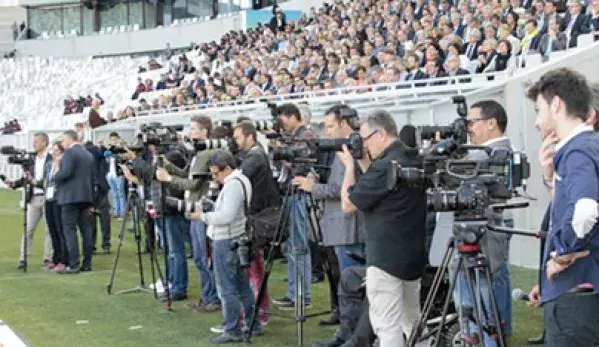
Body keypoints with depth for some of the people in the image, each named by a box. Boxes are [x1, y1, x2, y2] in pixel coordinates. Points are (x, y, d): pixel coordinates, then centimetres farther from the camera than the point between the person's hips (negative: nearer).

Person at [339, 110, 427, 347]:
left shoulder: (384, 166, -20)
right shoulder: (414, 161, 8)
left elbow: (348, 204, -12)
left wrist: (350, 165, -1)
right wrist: (364, 163, 12)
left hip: (386, 257, -9)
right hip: (414, 254, 9)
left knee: (387, 326, -3)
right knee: (413, 322, 19)